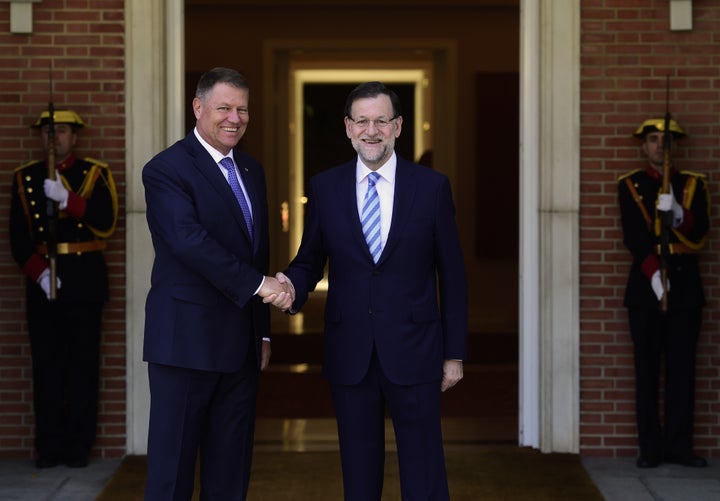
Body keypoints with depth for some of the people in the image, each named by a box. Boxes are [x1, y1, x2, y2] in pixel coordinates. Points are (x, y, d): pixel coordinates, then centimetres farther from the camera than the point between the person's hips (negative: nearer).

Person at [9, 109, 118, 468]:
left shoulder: (95, 175, 5)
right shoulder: (25, 179, 9)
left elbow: (106, 223, -11)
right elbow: (18, 238, 3)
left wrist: (66, 199, -22)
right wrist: (39, 273, -11)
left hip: (85, 281, -1)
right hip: (41, 281, 1)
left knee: (83, 364, 0)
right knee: (46, 364, 1)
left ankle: (79, 445, 5)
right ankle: (48, 446, 6)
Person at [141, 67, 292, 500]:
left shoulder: (252, 171, 15)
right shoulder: (166, 169, -8)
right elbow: (189, 240, -22)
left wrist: (263, 331, 18)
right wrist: (257, 283, -24)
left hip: (241, 346, 7)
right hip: (186, 341, -7)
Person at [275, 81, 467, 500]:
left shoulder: (432, 186, 0)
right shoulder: (324, 188, 4)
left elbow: (452, 275, 2)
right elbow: (309, 260, 9)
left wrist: (455, 353, 1)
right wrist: (293, 286, -15)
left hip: (413, 354, -2)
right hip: (350, 353, 2)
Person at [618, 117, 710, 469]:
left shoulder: (693, 184, 10)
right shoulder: (631, 186, 5)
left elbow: (699, 232, -2)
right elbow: (633, 237, -5)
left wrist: (676, 214, -22)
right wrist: (653, 273, -17)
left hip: (685, 285, 1)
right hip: (645, 285, -1)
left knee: (682, 367, 1)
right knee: (647, 369, -1)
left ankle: (678, 445, 6)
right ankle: (650, 447, 3)